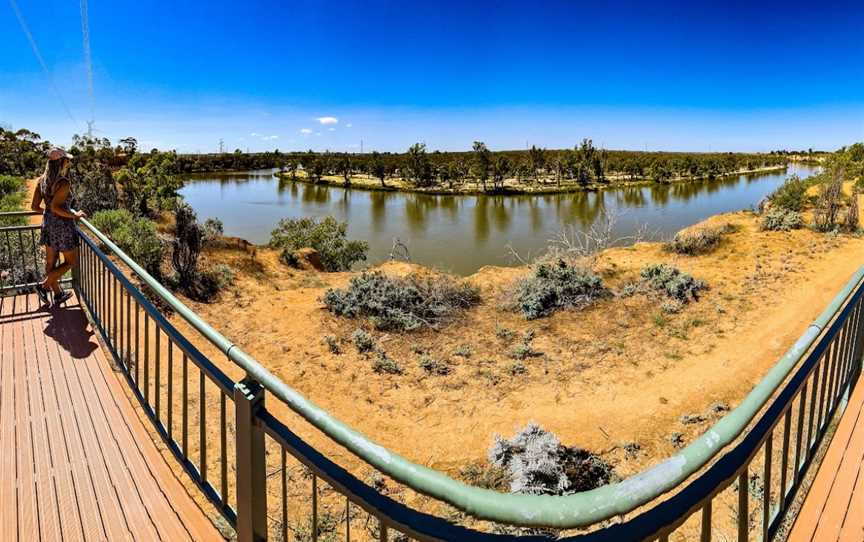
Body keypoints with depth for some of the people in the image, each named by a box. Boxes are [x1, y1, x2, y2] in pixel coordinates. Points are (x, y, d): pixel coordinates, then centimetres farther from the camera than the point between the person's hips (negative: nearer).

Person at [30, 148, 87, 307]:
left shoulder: (42, 179, 2)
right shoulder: (63, 183, -21)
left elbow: (34, 206, 3)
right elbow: (56, 207, -29)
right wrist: (74, 215, -15)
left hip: (48, 224, 8)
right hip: (62, 225, -8)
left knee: (51, 262, 16)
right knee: (71, 262, 10)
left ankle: (58, 295, 29)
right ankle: (44, 286, 6)